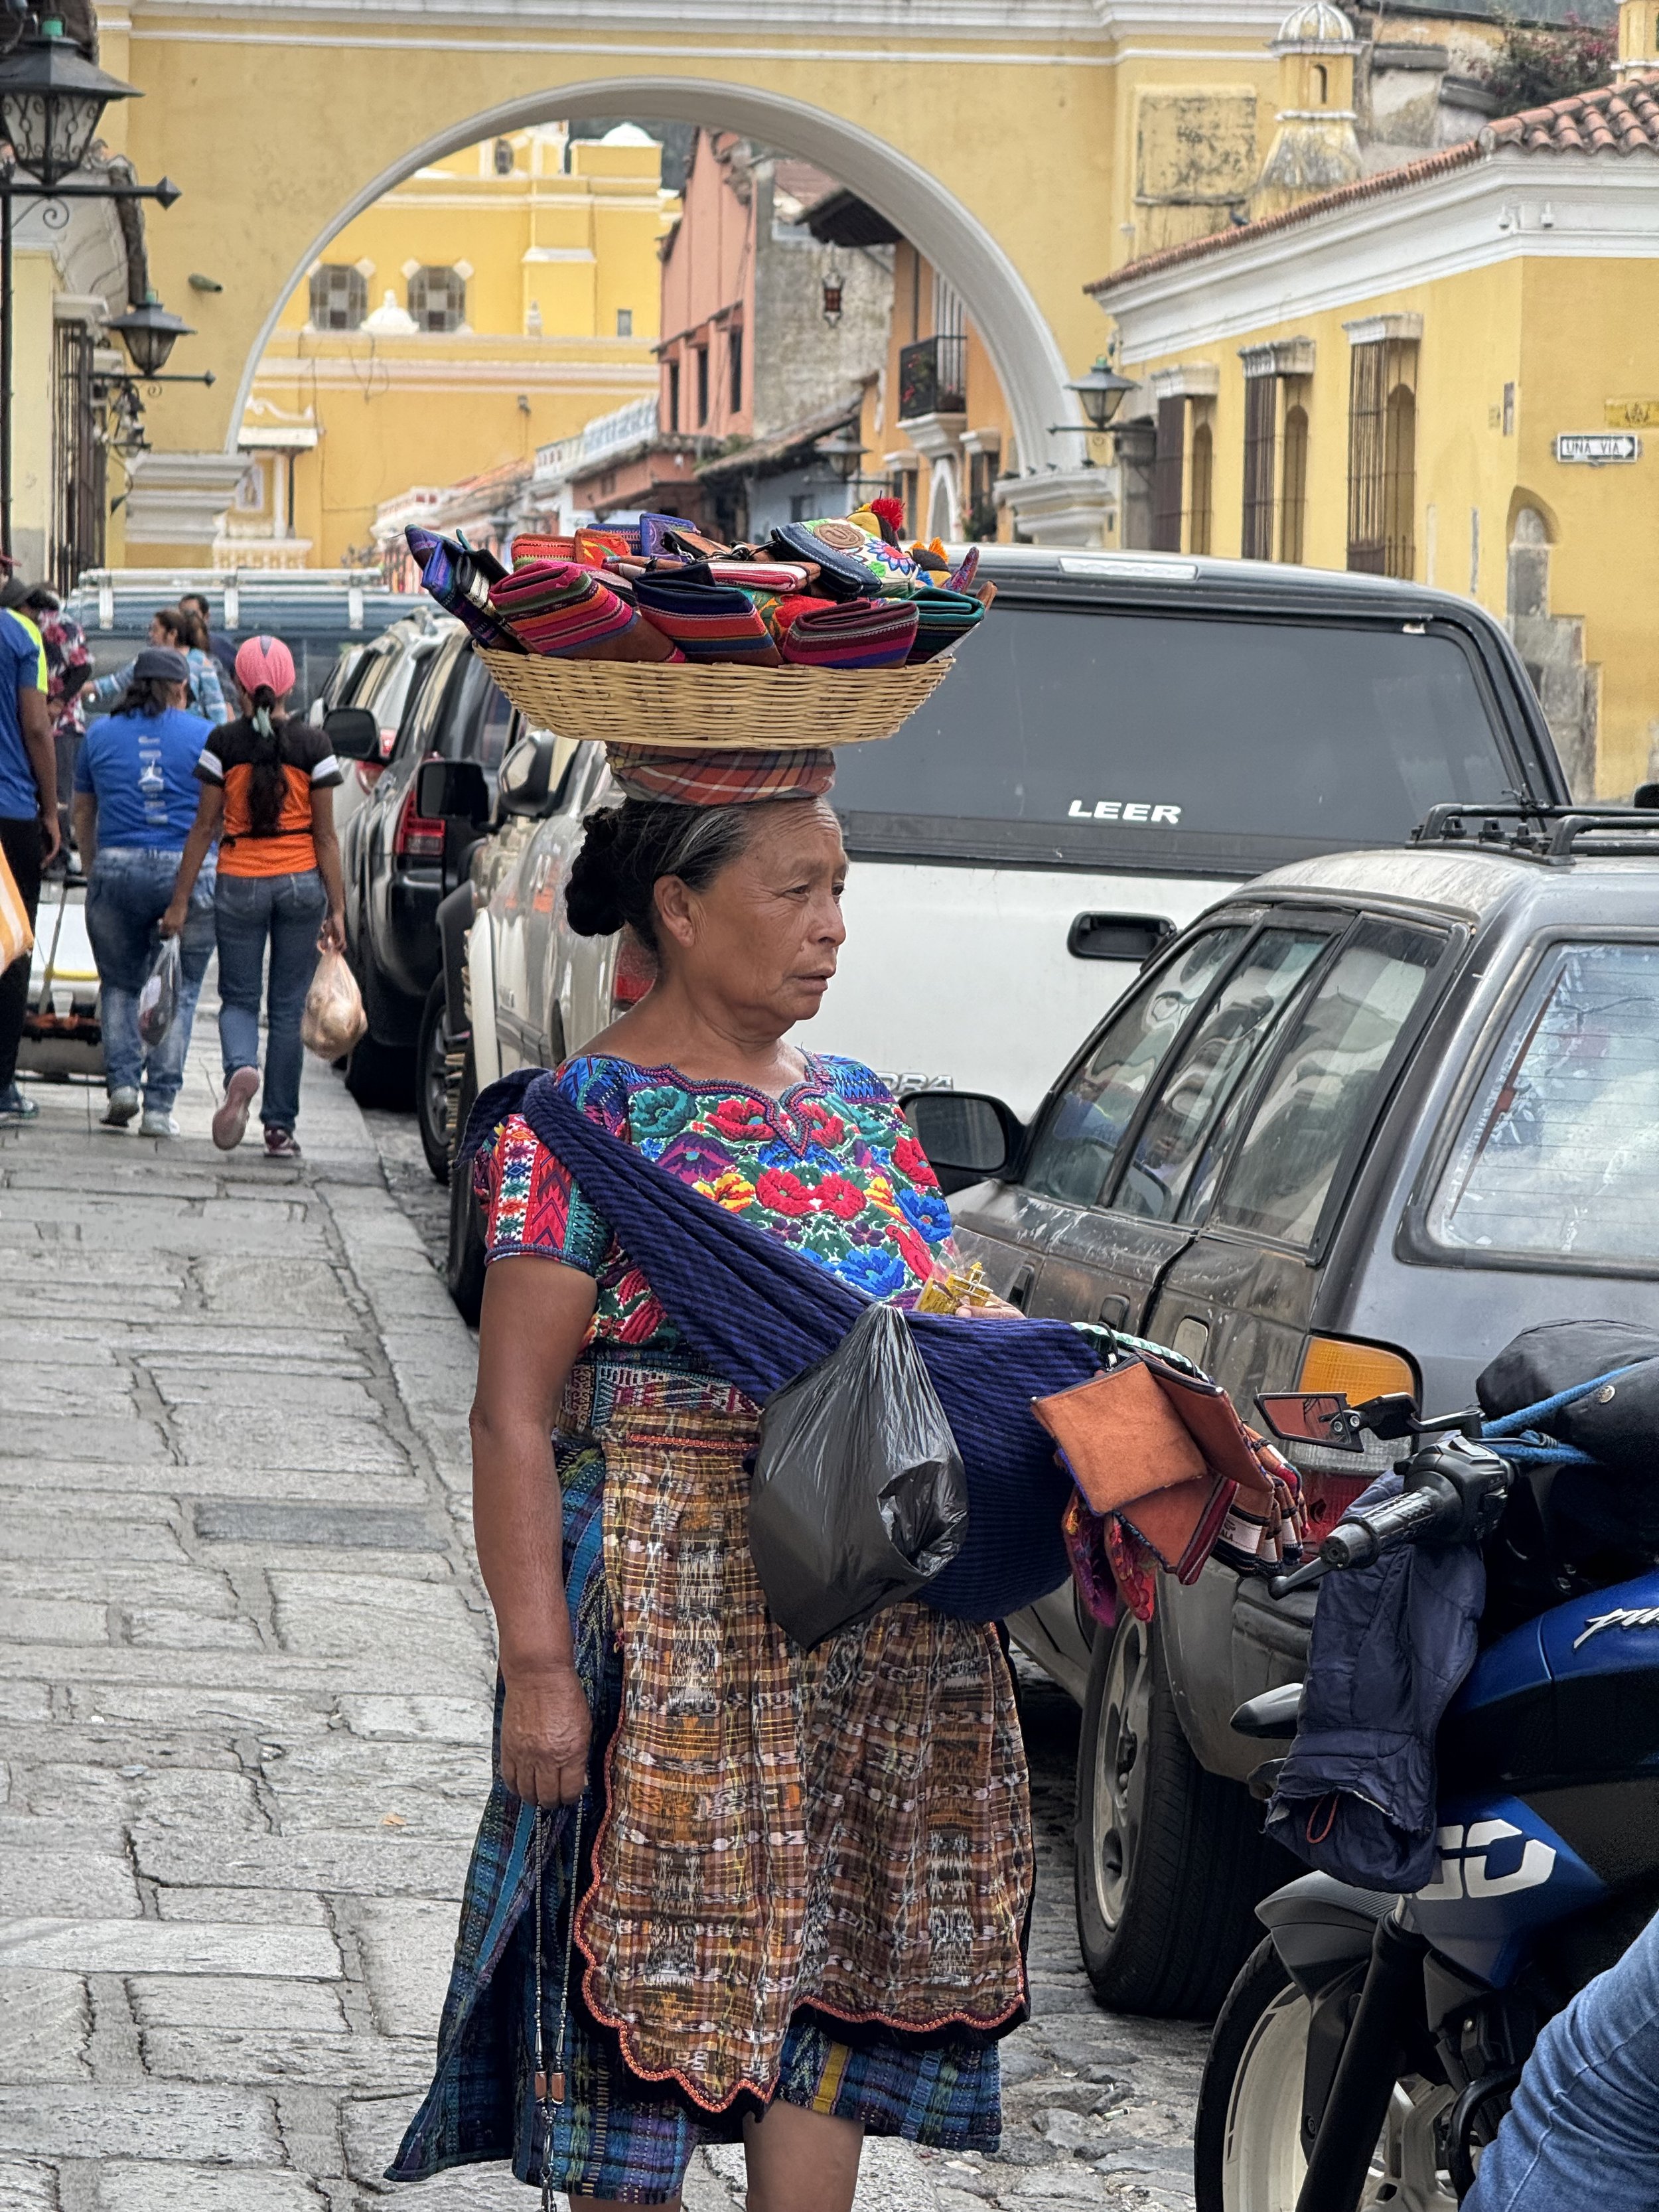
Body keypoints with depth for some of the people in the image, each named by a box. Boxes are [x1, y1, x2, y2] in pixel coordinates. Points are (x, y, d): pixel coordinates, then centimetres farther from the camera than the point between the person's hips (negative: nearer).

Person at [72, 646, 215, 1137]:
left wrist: (93, 872, 29)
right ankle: (160, 1105, 0)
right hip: (190, 873, -1)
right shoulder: (205, 736, 5)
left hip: (118, 870, 1)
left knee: (119, 984, 17)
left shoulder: (100, 736, 11)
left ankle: (123, 1081, -1)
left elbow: (82, 814, 18)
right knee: (180, 991, 6)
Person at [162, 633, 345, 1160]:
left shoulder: (224, 743, -5)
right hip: (301, 881, 1)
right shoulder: (313, 745, -3)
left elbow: (204, 827, -3)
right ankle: (280, 1127, 10)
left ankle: (241, 1070, -22)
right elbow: (324, 835, -3)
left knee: (239, 998, 10)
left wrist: (180, 900, 3)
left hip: (239, 882, -1)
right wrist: (336, 908, 1)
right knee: (287, 1007, 9)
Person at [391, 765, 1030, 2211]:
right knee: (660, 1976, -2)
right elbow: (515, 1418, -11)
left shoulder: (860, 1108, 13)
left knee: (837, 1961, 8)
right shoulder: (585, 1119, -7)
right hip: (674, 1622, -6)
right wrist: (540, 1663, -17)